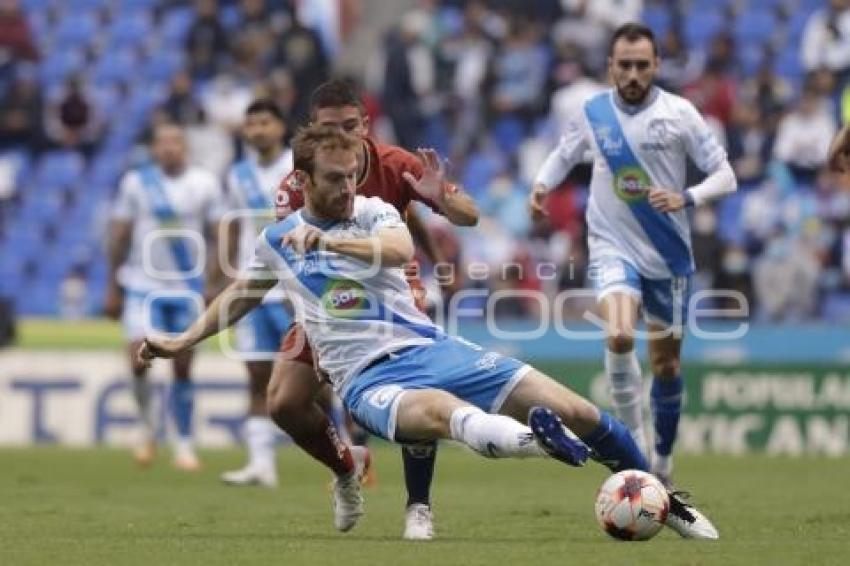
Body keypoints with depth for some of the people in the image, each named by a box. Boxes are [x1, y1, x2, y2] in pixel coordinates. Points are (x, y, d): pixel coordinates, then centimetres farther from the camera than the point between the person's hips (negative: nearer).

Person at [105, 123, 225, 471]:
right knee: (138, 356, -16)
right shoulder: (136, 183, 0)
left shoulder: (205, 184, 1)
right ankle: (147, 426, 7)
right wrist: (113, 288, 5)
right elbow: (119, 237, 5)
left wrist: (218, 283, -4)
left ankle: (184, 445, 14)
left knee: (182, 367, 3)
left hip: (187, 288, 1)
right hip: (143, 285, -1)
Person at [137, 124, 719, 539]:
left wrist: (328, 241, -32)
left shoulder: (374, 211, 6)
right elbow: (241, 293, 33)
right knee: (442, 409, -41)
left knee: (573, 409, -11)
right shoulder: (276, 242, 12)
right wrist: (182, 341, 34)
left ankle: (666, 501, 8)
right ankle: (535, 441, -74)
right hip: (368, 378, -2)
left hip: (429, 347, 2)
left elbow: (399, 249, -18)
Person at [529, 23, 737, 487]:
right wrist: (541, 184, -2)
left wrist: (686, 198, -24)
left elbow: (725, 176, -5)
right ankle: (633, 441, -16)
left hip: (667, 255, 1)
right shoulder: (592, 113, -1)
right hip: (613, 248, -1)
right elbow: (564, 153, 19)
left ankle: (662, 458, 29)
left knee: (666, 364, 9)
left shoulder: (678, 113, -6)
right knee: (619, 336, -28)